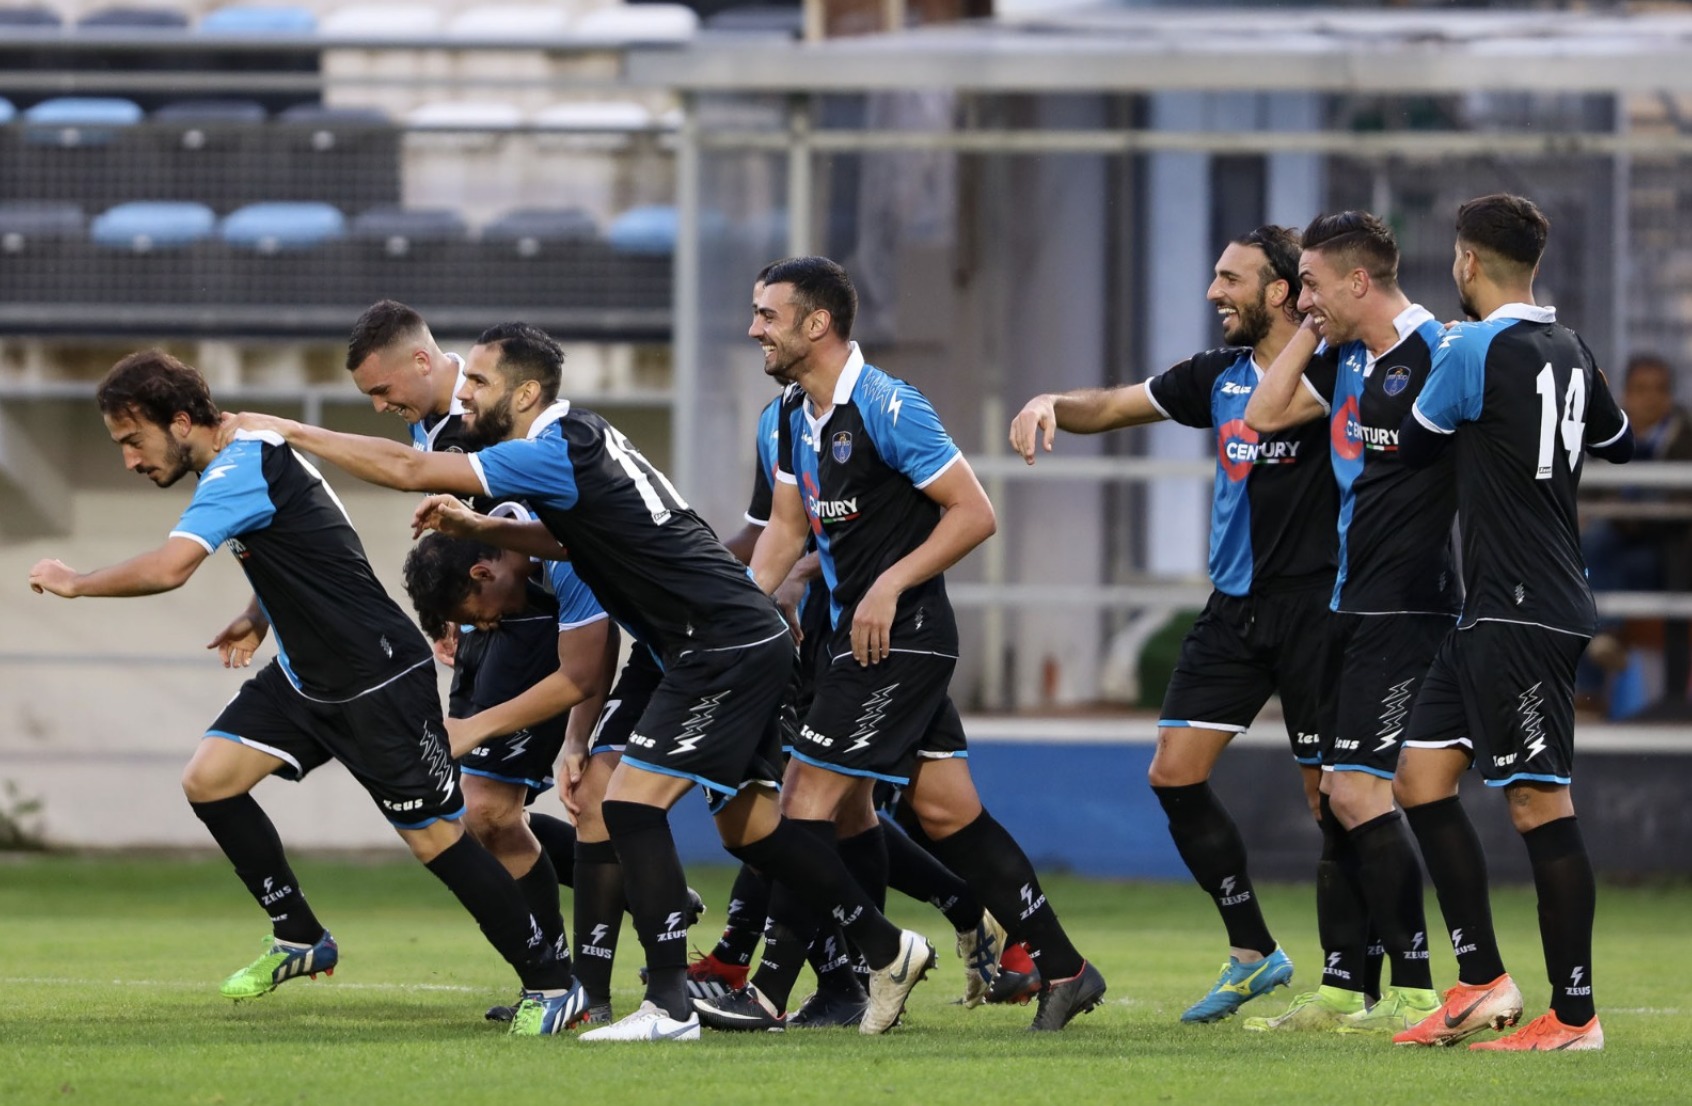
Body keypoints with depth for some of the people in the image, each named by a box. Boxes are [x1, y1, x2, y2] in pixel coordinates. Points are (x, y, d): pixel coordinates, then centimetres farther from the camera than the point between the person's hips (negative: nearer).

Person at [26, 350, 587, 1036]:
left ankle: (552, 985, 3)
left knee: (435, 839, -7)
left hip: (380, 682, -10)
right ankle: (299, 939, 11)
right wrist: (260, 616, 8)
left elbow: (169, 568, -35)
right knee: (208, 779, -1)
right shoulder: (238, 463, 7)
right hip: (305, 676, 10)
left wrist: (74, 583, -20)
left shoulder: (244, 468, -23)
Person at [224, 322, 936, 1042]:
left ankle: (668, 1006, -16)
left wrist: (292, 432, -8)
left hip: (724, 649, -10)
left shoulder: (553, 454, -16)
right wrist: (477, 527, 17)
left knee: (631, 803, -13)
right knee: (747, 826, 15)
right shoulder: (582, 438, 12)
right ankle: (887, 948, 23)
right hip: (750, 639, 10)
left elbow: (407, 470, -16)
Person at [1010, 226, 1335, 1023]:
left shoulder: (1331, 368, -10)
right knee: (1175, 772, 1)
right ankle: (1252, 952, 12)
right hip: (1235, 606, 8)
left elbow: (1277, 410, -31)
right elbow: (1114, 406, 19)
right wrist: (1052, 404, 2)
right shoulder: (1220, 374, 11)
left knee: (1333, 794, -3)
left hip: (1312, 606, -7)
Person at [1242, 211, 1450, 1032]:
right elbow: (1266, 413, 19)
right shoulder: (1348, 360, 13)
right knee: (1335, 795, 10)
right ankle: (1339, 990, 15)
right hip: (1351, 609, 9)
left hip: (1407, 612, -9)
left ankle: (1415, 993, -12)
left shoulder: (1434, 355, -14)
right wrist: (1312, 329, 12)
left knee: (1358, 789, -14)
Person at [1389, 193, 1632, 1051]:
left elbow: (1412, 448, 0)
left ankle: (1574, 1015, -5)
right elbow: (1617, 440, 27)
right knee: (1422, 778, 9)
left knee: (1539, 804, -7)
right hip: (1492, 614, 9)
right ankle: (1482, 982, 9)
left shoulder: (1472, 349, -13)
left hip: (1522, 617, -9)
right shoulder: (1568, 351, 11)